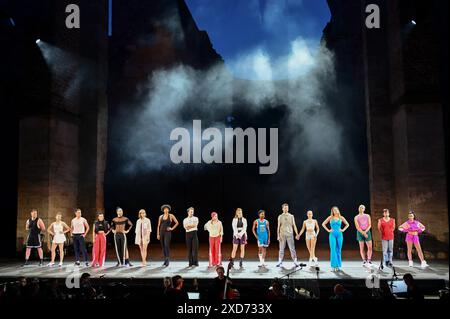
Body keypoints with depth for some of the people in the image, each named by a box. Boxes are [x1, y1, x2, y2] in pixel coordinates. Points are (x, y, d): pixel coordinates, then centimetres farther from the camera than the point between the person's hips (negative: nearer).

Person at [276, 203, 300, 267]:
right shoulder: (280, 217, 6)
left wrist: (297, 234, 2)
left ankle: (295, 261, 2)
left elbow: (294, 225, 8)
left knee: (292, 248, -2)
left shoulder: (291, 216, 7)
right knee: (281, 249, 4)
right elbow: (278, 226, 6)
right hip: (282, 235, 0)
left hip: (290, 234, 0)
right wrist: (278, 235, -1)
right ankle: (280, 261, 11)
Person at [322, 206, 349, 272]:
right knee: (333, 250, -10)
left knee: (338, 250, 5)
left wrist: (343, 230, 5)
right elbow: (323, 224, 6)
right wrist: (328, 230, -1)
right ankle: (334, 265, -9)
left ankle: (338, 265, 15)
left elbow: (347, 224, 17)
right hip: (332, 235, -2)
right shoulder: (330, 217, 2)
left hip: (339, 235, 2)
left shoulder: (341, 218, 6)